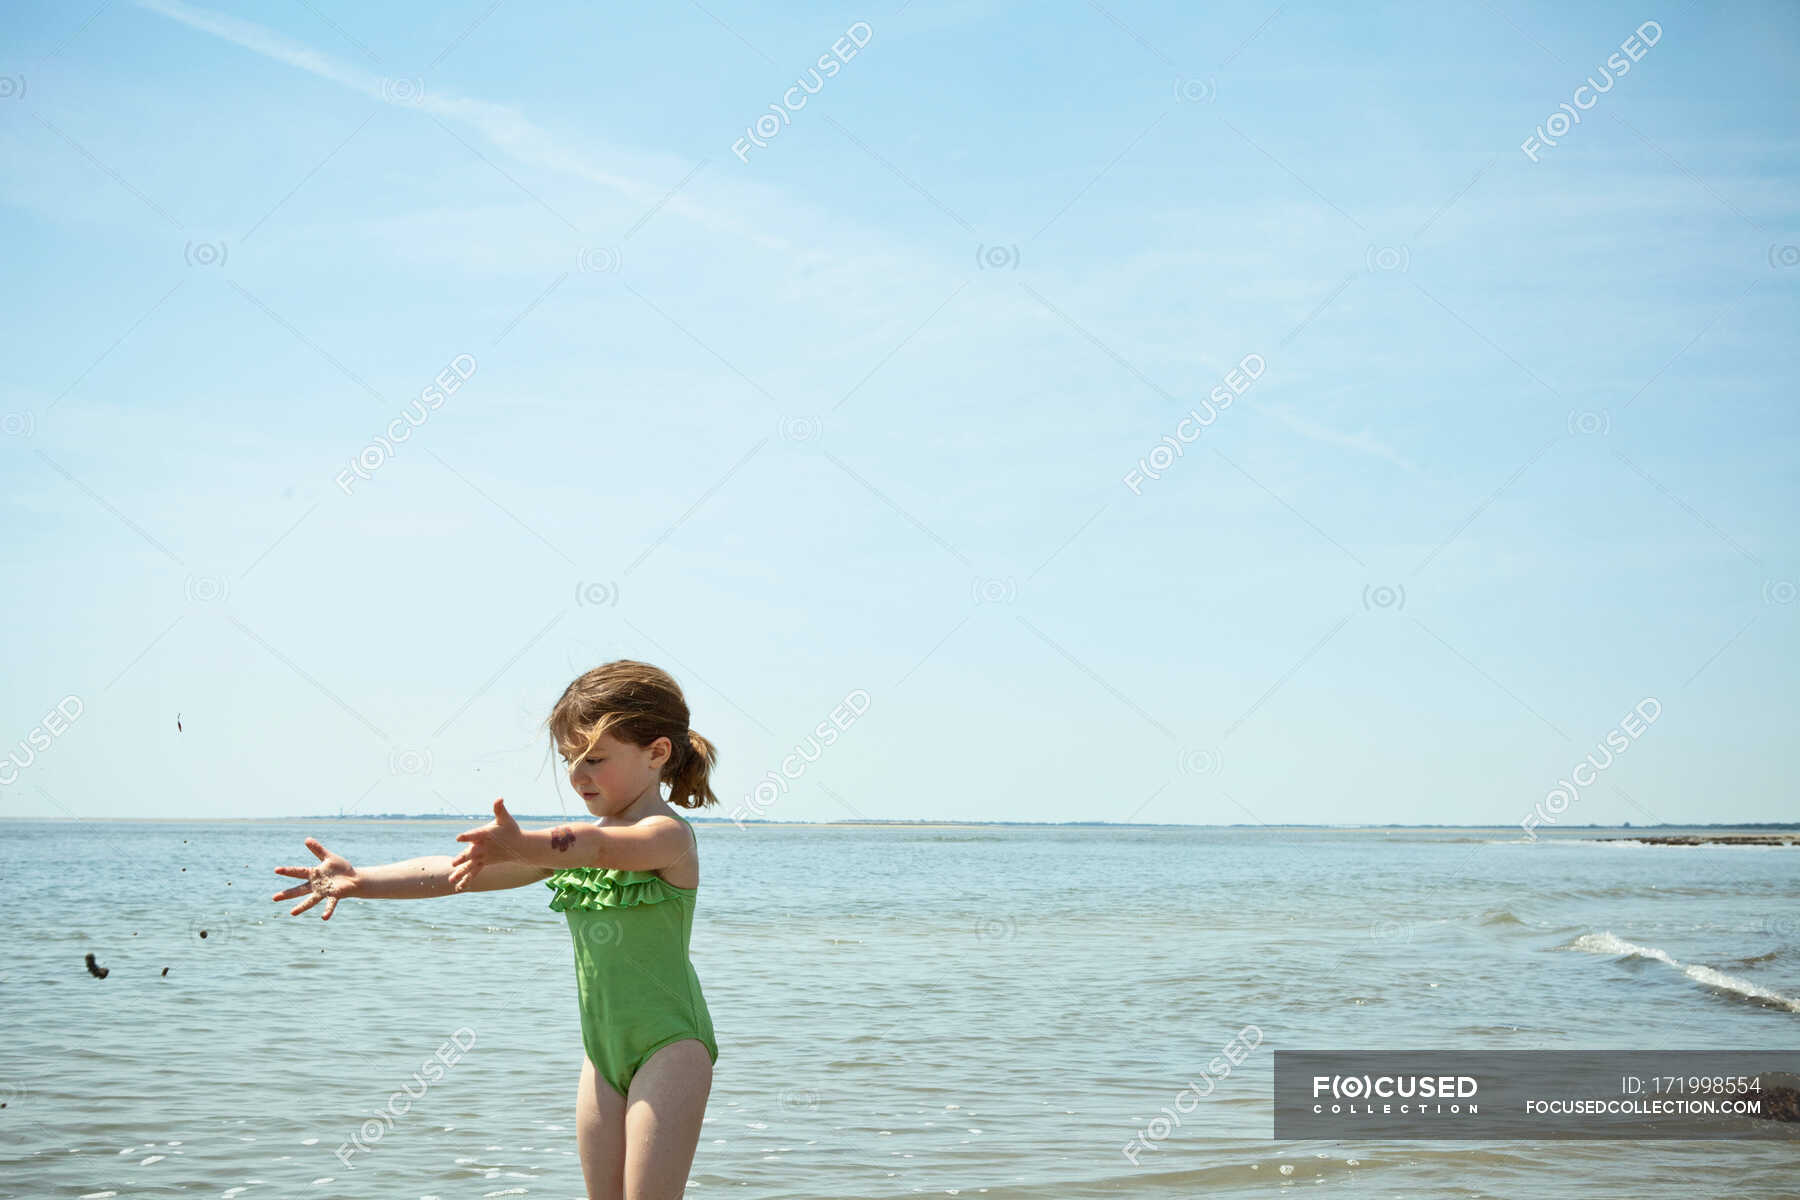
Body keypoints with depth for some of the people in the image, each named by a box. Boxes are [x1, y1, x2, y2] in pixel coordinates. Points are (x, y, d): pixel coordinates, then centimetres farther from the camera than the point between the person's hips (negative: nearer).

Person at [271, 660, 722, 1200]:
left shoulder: (667, 833, -13)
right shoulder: (569, 845, 10)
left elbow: (602, 848, -36)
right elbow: (458, 871, 5)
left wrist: (522, 846, -55)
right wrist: (359, 882, -6)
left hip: (669, 1046, -8)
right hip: (604, 1050, 8)